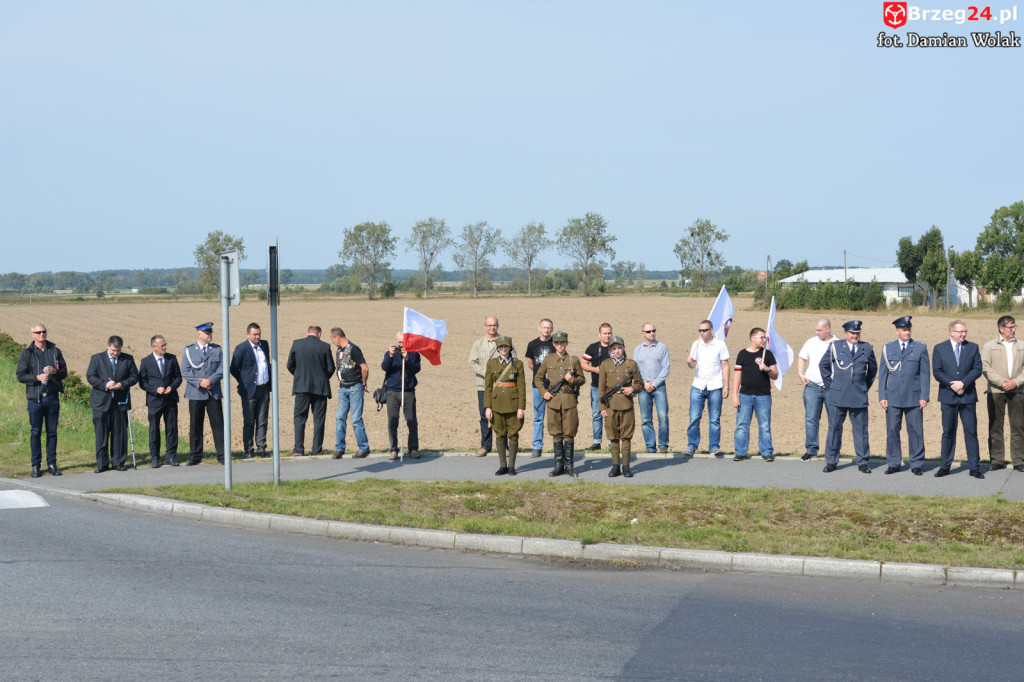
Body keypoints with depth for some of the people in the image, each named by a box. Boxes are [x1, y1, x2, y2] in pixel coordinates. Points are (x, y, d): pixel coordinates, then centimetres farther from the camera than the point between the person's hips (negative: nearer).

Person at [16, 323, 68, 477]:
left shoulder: (55, 351, 9)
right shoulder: (27, 353, 2)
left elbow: (64, 372, 11)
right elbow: (20, 375, -2)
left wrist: (55, 371, -11)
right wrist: (37, 377, -16)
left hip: (52, 397, 2)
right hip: (35, 397, -2)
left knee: (52, 432, 5)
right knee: (35, 432, 0)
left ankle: (52, 464, 12)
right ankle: (36, 466, 6)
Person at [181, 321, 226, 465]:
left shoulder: (218, 350, 10)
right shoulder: (188, 350, 5)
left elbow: (222, 369, 1)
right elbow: (185, 372, -2)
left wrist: (211, 380, -14)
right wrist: (199, 383, -14)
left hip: (214, 393, 1)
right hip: (196, 394, -1)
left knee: (218, 424, -2)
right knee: (195, 426, 3)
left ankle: (222, 455, 2)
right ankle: (195, 457, 10)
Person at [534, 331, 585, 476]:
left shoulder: (574, 360, 6)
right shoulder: (548, 360, 8)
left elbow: (582, 379, 11)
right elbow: (538, 378, 15)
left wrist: (573, 380, -10)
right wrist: (543, 392, 0)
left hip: (569, 400, -1)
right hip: (553, 400, 1)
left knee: (569, 433, 0)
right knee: (556, 434, 4)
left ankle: (569, 465, 7)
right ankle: (559, 465, 10)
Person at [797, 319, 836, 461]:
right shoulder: (811, 342, 9)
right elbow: (801, 358, 18)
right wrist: (801, 374, 3)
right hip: (812, 386, 2)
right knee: (810, 419, -1)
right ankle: (811, 450, 5)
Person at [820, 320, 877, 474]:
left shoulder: (867, 348, 8)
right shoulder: (835, 346, 3)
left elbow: (873, 368, 21)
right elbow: (823, 365, 13)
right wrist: (830, 384, 9)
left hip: (859, 397, 1)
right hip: (837, 396, -1)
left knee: (861, 430, 2)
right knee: (834, 428, 2)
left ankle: (862, 462, 9)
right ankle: (831, 462, 10)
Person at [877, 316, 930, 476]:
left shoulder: (920, 348, 5)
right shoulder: (888, 348, 9)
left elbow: (925, 374, 4)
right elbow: (882, 373, 10)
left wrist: (924, 396, -3)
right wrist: (882, 396, 3)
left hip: (914, 397, -1)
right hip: (893, 397, 1)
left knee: (916, 431, 0)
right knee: (892, 431, 2)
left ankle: (916, 464, 8)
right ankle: (894, 464, 11)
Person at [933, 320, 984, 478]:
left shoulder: (973, 348, 6)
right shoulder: (939, 349, 4)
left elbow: (977, 369, -1)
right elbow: (937, 372, -1)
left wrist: (963, 383, -14)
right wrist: (952, 385, -13)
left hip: (968, 396, 0)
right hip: (948, 397, 0)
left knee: (971, 432, 0)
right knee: (948, 432, 5)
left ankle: (974, 467, 4)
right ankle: (945, 467, 10)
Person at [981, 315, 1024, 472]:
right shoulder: (990, 346, 8)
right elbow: (985, 367, -2)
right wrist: (1002, 382, -11)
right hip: (995, 391, -1)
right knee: (995, 427, 2)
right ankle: (996, 460, 8)